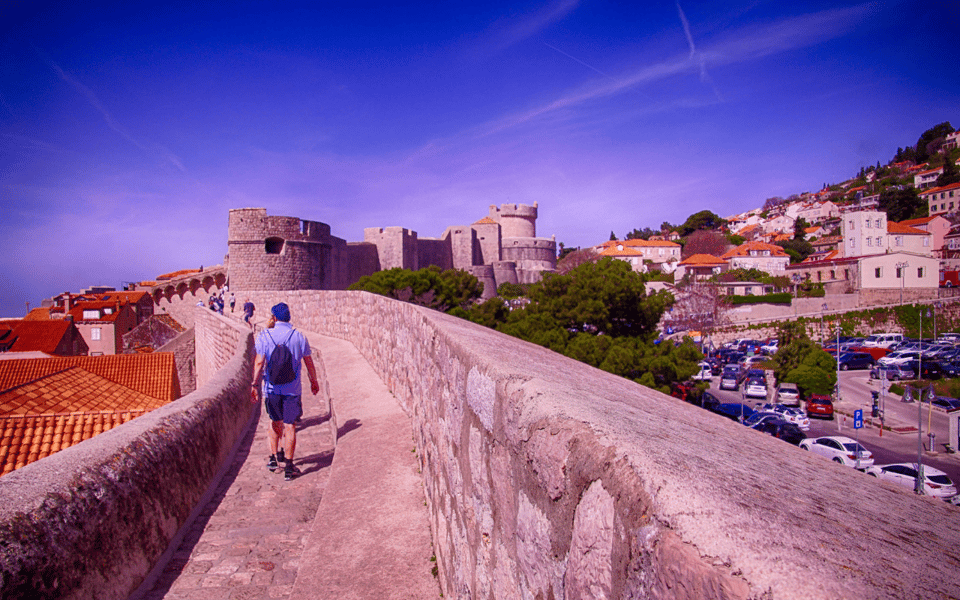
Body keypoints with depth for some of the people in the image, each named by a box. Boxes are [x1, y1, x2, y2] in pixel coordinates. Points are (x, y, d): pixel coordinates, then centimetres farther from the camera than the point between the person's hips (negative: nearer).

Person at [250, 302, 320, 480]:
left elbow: (259, 363, -8)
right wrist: (314, 381, 15)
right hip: (292, 389, -1)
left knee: (275, 422, 21)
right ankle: (288, 467, 6)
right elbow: (309, 363, 3)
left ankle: (273, 458, 22)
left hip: (271, 387, 1)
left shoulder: (265, 336, -3)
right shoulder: (299, 337, -1)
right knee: (290, 426, 4)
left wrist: (254, 384, -2)